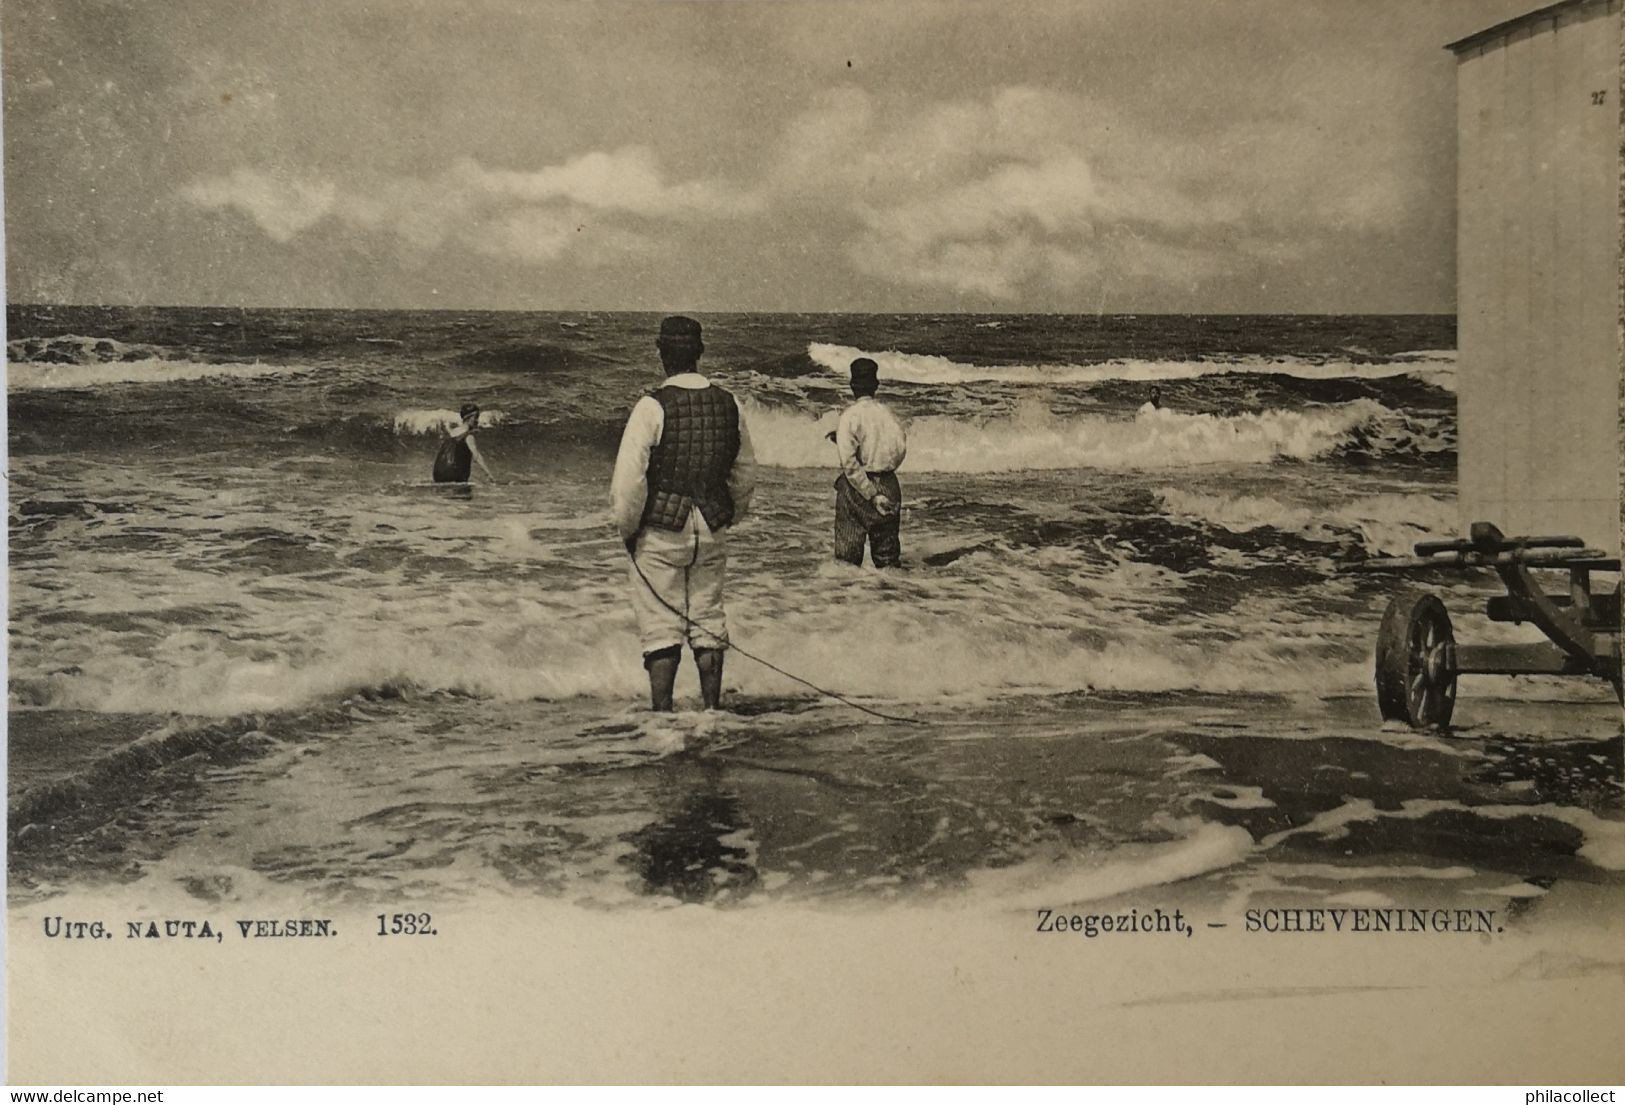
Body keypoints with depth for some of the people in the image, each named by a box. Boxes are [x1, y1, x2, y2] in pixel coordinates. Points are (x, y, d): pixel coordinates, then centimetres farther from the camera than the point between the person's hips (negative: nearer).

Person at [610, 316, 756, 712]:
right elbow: (746, 473, 12)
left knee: (661, 626, 1)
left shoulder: (653, 406, -13)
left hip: (661, 531, -4)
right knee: (708, 620, 13)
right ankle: (712, 708, 15)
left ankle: (662, 713, 2)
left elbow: (628, 479, -14)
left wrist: (627, 529, -1)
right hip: (712, 531, 4)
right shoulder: (728, 404, 3)